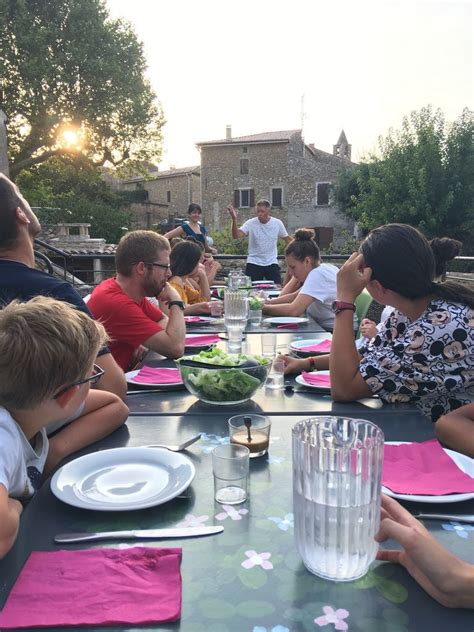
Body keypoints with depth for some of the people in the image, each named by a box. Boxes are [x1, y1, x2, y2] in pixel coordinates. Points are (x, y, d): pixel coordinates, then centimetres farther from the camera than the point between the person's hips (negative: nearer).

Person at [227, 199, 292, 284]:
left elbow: (287, 239, 13)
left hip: (272, 263, 2)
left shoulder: (278, 223, -2)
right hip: (253, 264, -1)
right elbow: (236, 236, -24)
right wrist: (234, 219, -38)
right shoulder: (250, 223, -10)